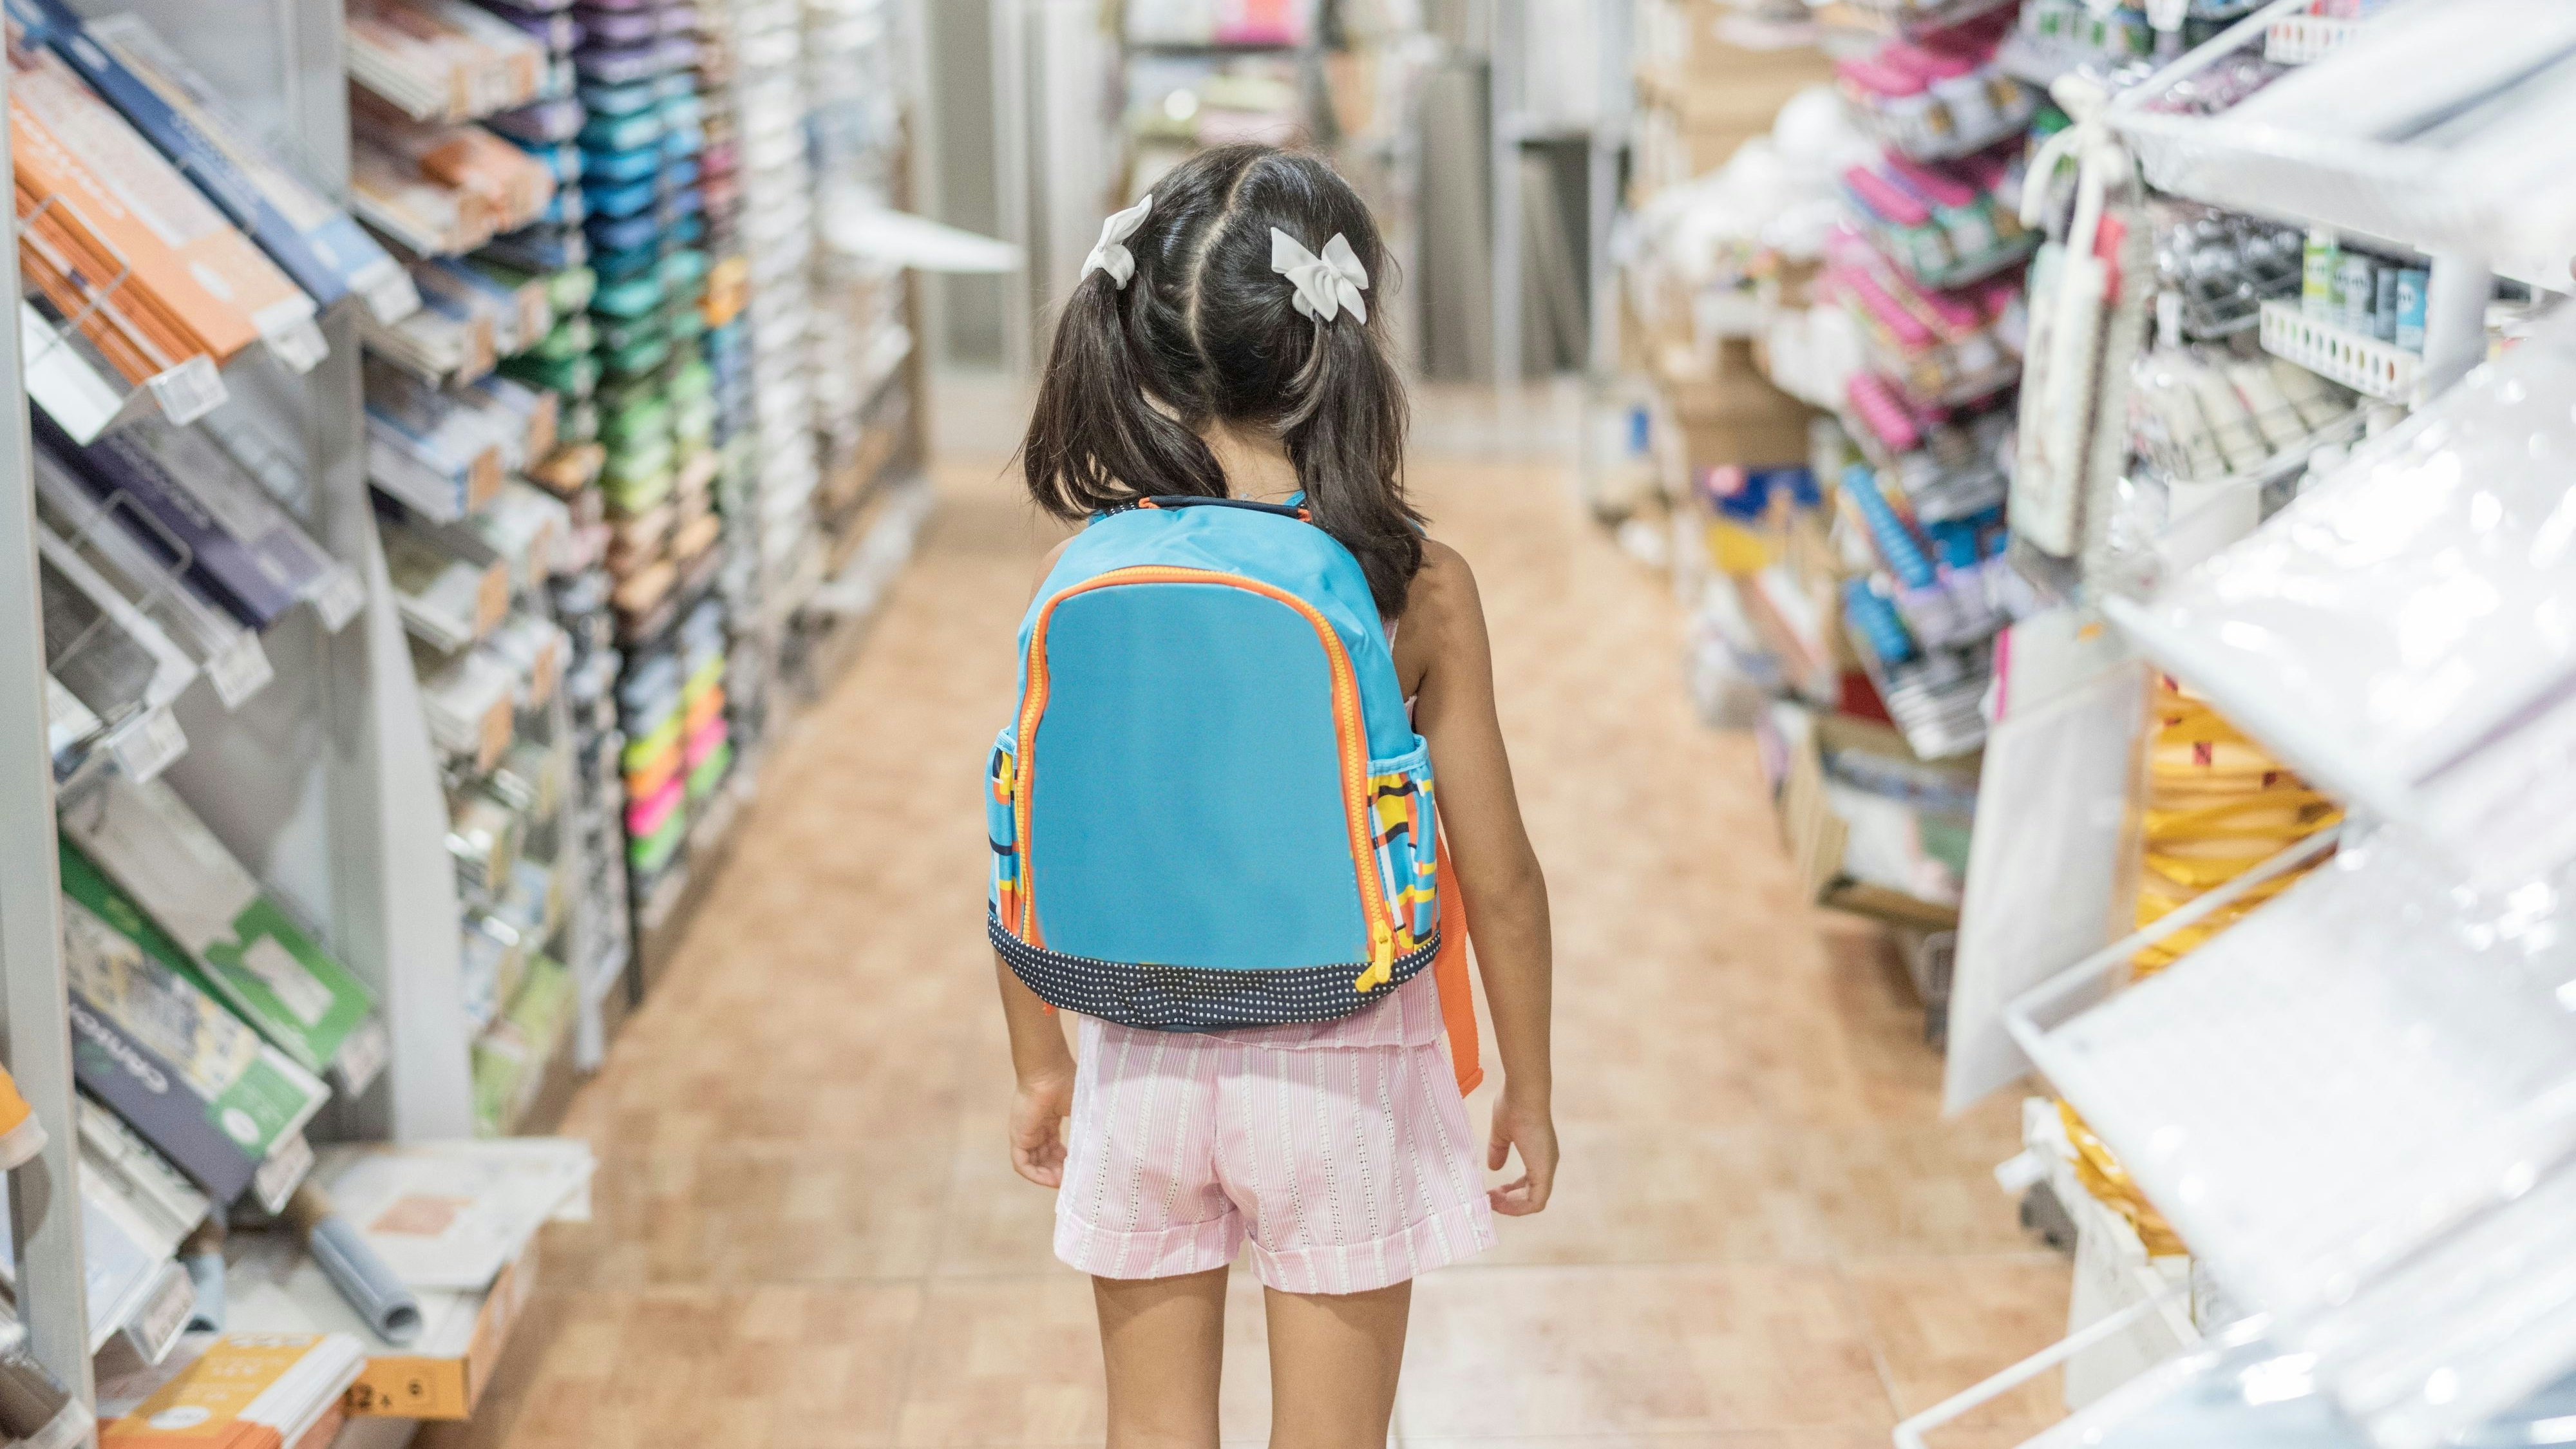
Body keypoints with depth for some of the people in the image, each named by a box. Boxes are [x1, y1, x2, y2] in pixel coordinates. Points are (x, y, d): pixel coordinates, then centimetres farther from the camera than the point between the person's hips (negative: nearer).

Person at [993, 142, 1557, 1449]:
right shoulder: (1418, 590, -16)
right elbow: (1498, 879, -10)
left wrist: (1039, 1066, 12)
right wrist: (1527, 1090, 5)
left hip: (1146, 1061, 2)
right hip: (1342, 1066, -2)